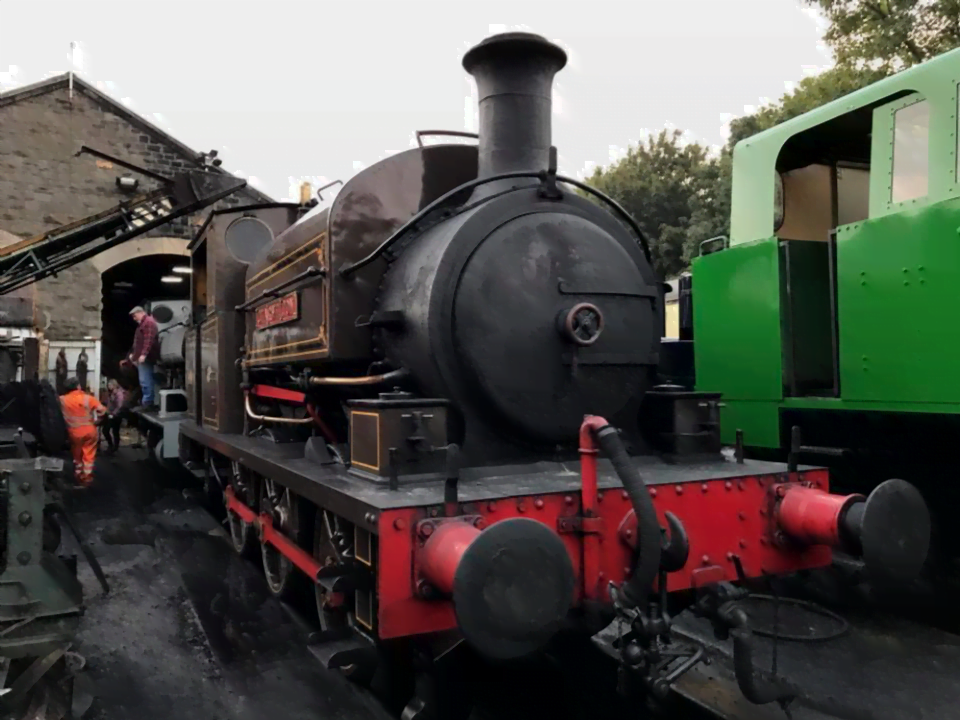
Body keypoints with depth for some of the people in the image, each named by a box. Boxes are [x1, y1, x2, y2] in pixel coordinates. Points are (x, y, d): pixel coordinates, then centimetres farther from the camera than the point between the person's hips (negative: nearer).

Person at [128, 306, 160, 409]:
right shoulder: (143, 324, 25)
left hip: (145, 358, -11)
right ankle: (147, 401, 12)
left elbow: (149, 340, -21)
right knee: (145, 381, 10)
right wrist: (133, 354, 26)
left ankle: (147, 402, -13)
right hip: (141, 357, 11)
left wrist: (144, 354, -27)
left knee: (145, 381, -13)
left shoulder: (149, 322, -10)